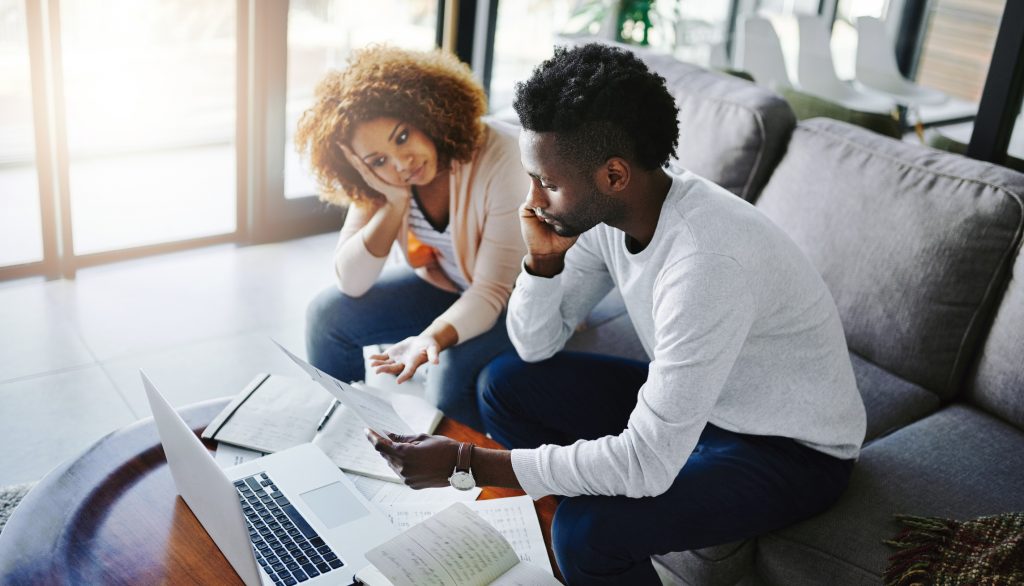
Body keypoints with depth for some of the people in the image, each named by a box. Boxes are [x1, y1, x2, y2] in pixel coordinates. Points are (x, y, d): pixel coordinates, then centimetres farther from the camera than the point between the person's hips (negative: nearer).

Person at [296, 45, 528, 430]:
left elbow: (493, 291, -29)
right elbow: (351, 283, -16)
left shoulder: (500, 158, -31)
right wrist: (396, 203, -28)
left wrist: (433, 336, -46)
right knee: (329, 313, -5)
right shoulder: (382, 178, -15)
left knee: (454, 367, -31)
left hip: (514, 297, -5)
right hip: (442, 284, 6)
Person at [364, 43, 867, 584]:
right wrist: (543, 257, -20)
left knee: (588, 528, -29)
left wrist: (464, 463, -31)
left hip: (793, 449, -7)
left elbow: (648, 465, -35)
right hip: (695, 400, 8)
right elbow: (536, 347, 0)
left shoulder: (705, 261, -35)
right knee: (506, 383, 1)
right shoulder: (603, 211, -11)